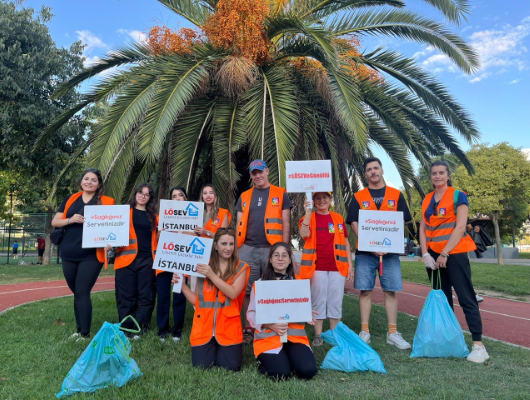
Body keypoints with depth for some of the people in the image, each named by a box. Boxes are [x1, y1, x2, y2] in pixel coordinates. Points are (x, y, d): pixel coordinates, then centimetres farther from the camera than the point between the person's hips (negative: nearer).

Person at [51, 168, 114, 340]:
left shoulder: (106, 202, 0)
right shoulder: (70, 199, 10)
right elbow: (55, 222, 9)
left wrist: (108, 242, -21)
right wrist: (70, 220, -11)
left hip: (91, 255, -4)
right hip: (69, 254, 5)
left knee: (82, 292, -6)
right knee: (77, 293, 14)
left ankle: (85, 334, 4)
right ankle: (79, 330, 26)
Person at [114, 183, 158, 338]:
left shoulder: (153, 216, 15)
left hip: (147, 260, 2)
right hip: (127, 258, -2)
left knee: (146, 296, 2)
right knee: (126, 296, 2)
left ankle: (139, 328, 13)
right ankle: (127, 330, 14)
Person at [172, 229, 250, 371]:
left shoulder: (241, 267, 0)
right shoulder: (204, 266, 7)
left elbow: (233, 293, -16)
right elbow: (197, 300, 8)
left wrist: (212, 275, -19)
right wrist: (182, 285, -4)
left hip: (228, 328, -1)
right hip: (204, 327, 2)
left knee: (231, 367, -9)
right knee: (201, 366, -7)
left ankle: (221, 349, 23)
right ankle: (213, 349, 25)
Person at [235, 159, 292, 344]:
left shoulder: (280, 194, 6)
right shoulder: (244, 196, 14)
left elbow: (285, 223, 2)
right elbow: (239, 225, 13)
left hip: (272, 249, -2)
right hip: (247, 249, 3)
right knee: (248, 291, 6)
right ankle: (248, 330, 17)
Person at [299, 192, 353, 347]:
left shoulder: (338, 218, 10)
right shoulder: (309, 217, 3)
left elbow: (345, 242, 12)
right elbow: (304, 234, -17)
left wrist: (350, 264, 7)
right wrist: (308, 212, -18)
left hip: (337, 267, 2)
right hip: (317, 267, -2)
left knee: (335, 302, 7)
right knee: (318, 301, 4)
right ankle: (318, 335, 14)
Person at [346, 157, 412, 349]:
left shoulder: (396, 195, 9)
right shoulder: (358, 197, 7)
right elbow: (354, 224, 1)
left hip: (390, 251, 1)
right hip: (365, 251, 0)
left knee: (390, 291, 4)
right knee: (365, 291, 2)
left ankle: (393, 333, 14)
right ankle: (364, 331, 10)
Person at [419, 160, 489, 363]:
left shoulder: (458, 196, -5)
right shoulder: (427, 200, 11)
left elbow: (460, 228, -12)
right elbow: (423, 228, 7)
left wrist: (444, 253, -16)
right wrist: (425, 253, -5)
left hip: (454, 253, -5)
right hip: (434, 254, 6)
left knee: (466, 298, -6)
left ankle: (478, 344, -2)